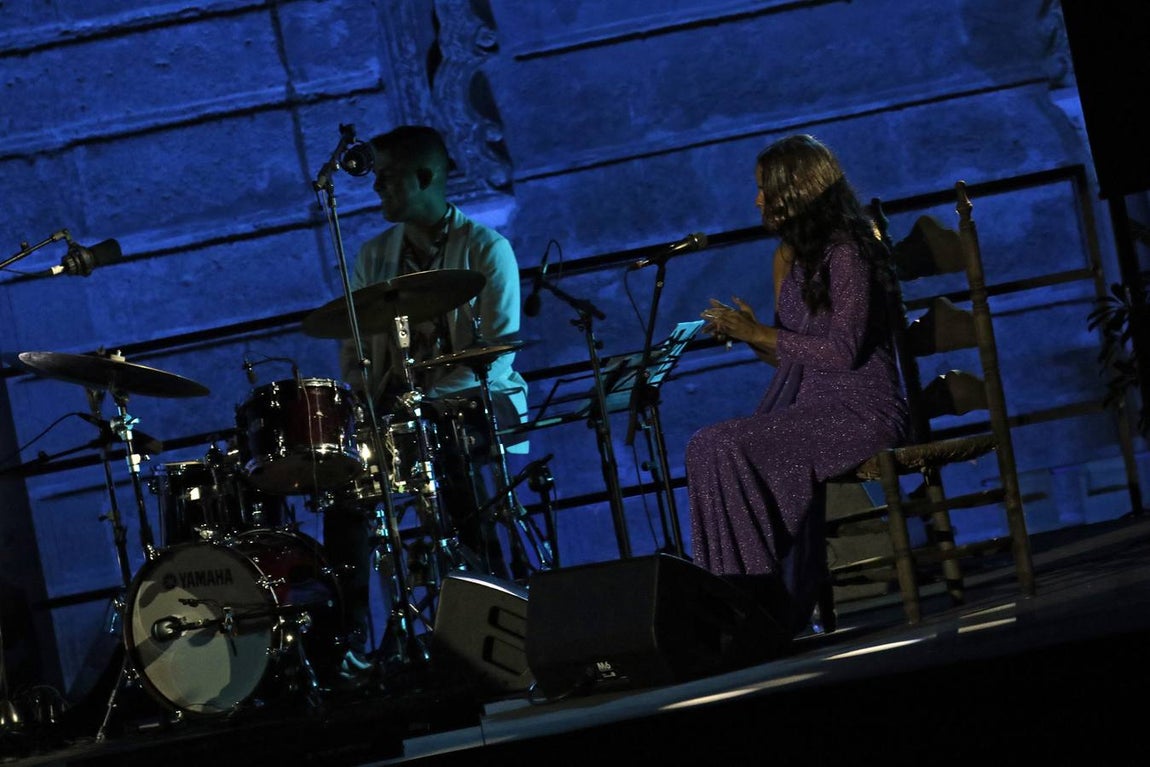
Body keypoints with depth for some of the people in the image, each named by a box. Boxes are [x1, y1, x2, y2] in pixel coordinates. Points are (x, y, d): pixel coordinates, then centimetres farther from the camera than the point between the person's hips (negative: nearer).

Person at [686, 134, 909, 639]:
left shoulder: (846, 253, -9)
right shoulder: (792, 256, 18)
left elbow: (842, 351, -17)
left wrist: (761, 333, -13)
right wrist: (746, 335, 3)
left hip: (858, 408, -8)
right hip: (808, 404, 8)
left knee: (721, 449, -26)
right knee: (709, 449, -18)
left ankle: (756, 597, -21)